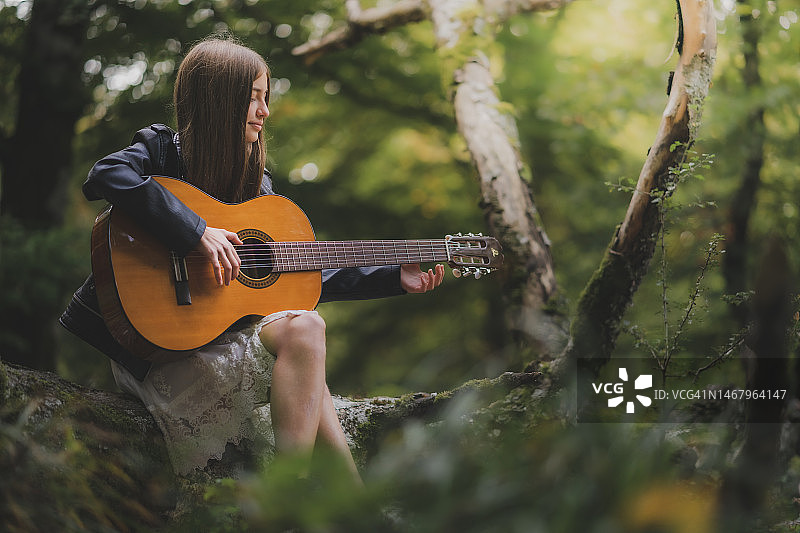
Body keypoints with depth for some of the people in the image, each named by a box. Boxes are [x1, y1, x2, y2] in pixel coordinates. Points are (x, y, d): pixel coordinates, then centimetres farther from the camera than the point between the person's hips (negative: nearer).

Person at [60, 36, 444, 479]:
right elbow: (105, 176, -26)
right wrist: (197, 232, -30)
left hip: (224, 334, 6)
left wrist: (395, 278, 11)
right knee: (304, 329, -24)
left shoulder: (257, 184, 16)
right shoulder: (162, 150, -3)